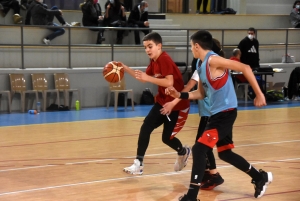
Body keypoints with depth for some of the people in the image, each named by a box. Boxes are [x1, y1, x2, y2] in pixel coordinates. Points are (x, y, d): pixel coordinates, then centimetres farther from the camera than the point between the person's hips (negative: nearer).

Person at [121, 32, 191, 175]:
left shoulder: (164, 59, -23)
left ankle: (183, 152, 33)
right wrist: (125, 68, 2)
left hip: (177, 105, -8)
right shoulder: (154, 61, 5)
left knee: (167, 137, 0)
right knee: (145, 127, -7)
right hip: (162, 102, 8)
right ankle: (139, 164, -1)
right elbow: (143, 78, 13)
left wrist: (148, 78, -36)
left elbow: (169, 82, -33)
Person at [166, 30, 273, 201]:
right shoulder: (203, 66, 11)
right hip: (218, 113, 10)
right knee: (225, 153, 21)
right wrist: (179, 95, 7)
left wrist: (259, 94, -19)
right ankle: (261, 178, 37)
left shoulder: (213, 60, -17)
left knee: (199, 149, -15)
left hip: (225, 113, -10)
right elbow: (201, 94, 20)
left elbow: (245, 68, -20)